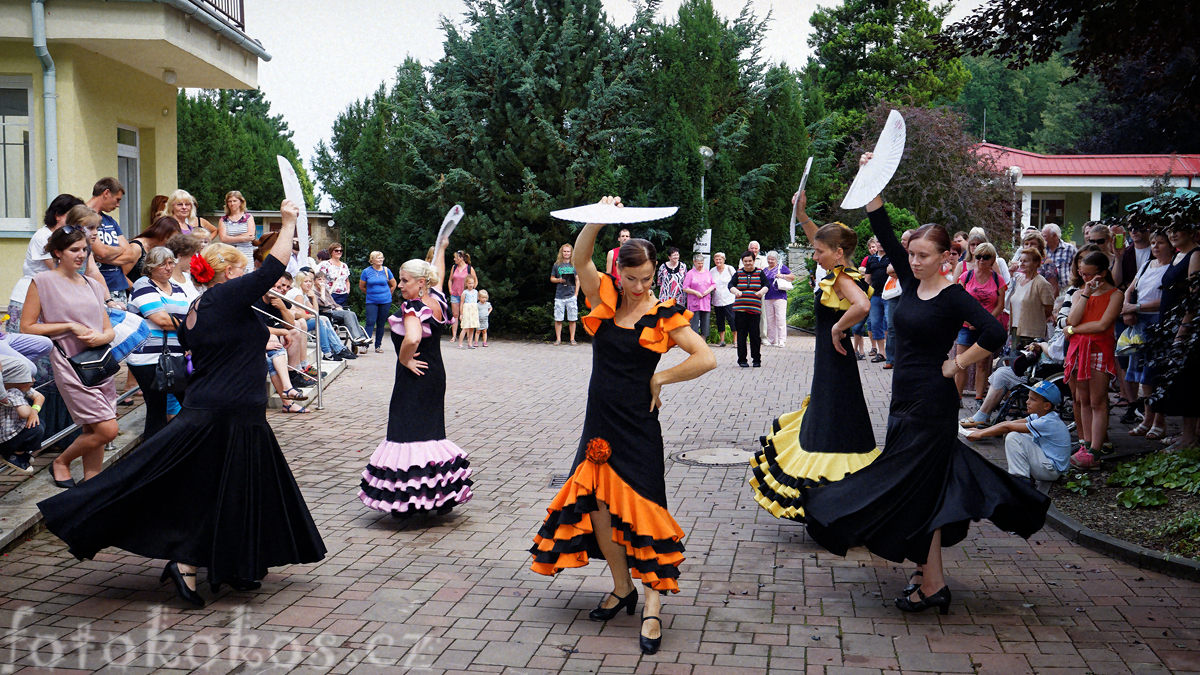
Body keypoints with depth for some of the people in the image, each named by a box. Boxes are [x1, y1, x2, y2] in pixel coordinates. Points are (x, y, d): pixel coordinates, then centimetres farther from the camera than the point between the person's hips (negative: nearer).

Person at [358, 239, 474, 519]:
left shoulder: (412, 307, -18)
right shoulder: (437, 299, 4)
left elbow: (412, 339, -38)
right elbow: (438, 275, 26)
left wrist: (406, 360, -19)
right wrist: (441, 248, 41)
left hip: (414, 377, -8)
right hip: (436, 374, 8)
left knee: (406, 432, -3)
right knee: (432, 432, 15)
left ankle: (407, 502, 0)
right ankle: (443, 497, 20)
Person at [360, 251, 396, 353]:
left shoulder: (386, 270, 3)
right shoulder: (366, 271, -1)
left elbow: (393, 284, 16)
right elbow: (361, 287, 9)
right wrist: (371, 293, 11)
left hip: (385, 302, 2)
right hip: (371, 302, -1)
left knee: (381, 324, 5)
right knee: (370, 322, -11)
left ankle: (378, 345, 14)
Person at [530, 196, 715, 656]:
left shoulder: (662, 316, -6)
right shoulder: (604, 300, 2)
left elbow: (707, 359, -10)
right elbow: (580, 258, -13)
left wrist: (660, 379, -7)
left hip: (638, 426, -4)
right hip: (601, 422, 4)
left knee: (642, 508, -5)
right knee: (598, 505, 10)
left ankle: (653, 608, 3)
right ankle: (621, 590, 28)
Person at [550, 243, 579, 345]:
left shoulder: (574, 265, 7)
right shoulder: (556, 265, 8)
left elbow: (578, 280, 8)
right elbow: (552, 278, 13)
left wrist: (576, 294, -1)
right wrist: (559, 280, -8)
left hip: (571, 296, 0)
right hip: (559, 296, 1)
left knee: (572, 319, 1)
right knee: (558, 319, 0)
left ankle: (572, 339, 9)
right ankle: (558, 339, 8)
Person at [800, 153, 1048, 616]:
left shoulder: (952, 296, -13)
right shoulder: (911, 284, 6)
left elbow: (994, 334, -25)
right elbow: (885, 235, 7)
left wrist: (957, 364, -15)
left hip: (932, 404, -8)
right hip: (905, 400, 8)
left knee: (915, 488, -4)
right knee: (927, 484, 13)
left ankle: (932, 585, 6)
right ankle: (930, 575, 23)